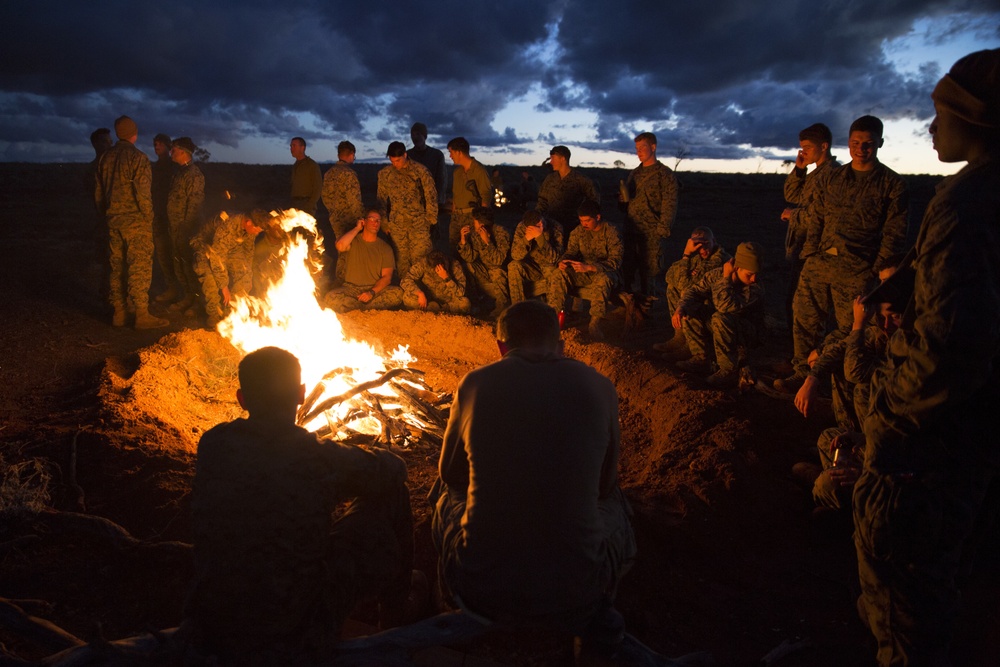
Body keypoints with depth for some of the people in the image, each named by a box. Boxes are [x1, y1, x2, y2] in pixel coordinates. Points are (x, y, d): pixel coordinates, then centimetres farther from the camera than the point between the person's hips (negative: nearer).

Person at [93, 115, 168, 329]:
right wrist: (149, 216, -7)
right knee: (139, 268, -3)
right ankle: (142, 315, -1)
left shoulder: (105, 157, 9)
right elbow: (142, 193, -18)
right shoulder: (138, 157, -11)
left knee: (117, 267, 12)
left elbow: (98, 191, 13)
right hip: (136, 221, -6)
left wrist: (106, 215, 21)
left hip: (114, 221, 7)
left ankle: (118, 313, 18)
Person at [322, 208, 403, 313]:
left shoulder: (385, 248, 8)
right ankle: (371, 309, -19)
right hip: (350, 288, -1)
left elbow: (387, 277, -1)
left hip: (376, 289, 1)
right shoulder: (353, 241, 8)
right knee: (330, 298, -33)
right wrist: (357, 228, -3)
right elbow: (340, 246, -17)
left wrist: (372, 292, -19)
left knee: (398, 293, -31)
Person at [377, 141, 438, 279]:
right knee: (401, 259, 5)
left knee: (420, 258, -6)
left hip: (419, 222, -2)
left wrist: (431, 218, 0)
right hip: (396, 224, 3)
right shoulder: (384, 173, 4)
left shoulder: (420, 170, -4)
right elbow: (382, 199, 13)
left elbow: (431, 196, 1)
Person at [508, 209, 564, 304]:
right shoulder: (521, 227, -13)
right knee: (513, 266, -27)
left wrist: (540, 237, -36)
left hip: (550, 266, -2)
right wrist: (526, 239, -35)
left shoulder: (555, 227, -18)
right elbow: (515, 256, -19)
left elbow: (554, 258, -25)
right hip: (531, 268, 2)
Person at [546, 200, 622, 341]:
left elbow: (615, 261, -19)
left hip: (605, 272, -4)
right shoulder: (578, 231, 4)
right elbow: (570, 252, 9)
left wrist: (589, 267, -32)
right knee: (558, 274, -23)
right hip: (584, 273, 4)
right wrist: (563, 261, -18)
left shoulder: (611, 233, -11)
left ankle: (594, 323, -34)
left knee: (602, 279, -41)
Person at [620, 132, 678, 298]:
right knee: (625, 272, 6)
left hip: (651, 234, -6)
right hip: (631, 231, 6)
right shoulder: (634, 173, 18)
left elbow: (669, 206, -8)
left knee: (649, 273, -2)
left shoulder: (665, 174, -3)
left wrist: (662, 231, -15)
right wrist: (623, 199, 4)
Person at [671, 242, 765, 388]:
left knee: (721, 318, -36)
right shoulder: (716, 275, -9)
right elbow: (694, 291, -10)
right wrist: (681, 308, -29)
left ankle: (729, 370, -24)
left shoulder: (756, 289, -25)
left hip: (749, 334, -6)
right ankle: (702, 359, -6)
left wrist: (726, 278, -30)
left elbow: (725, 305, -38)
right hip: (720, 330, 6)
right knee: (689, 310, -13)